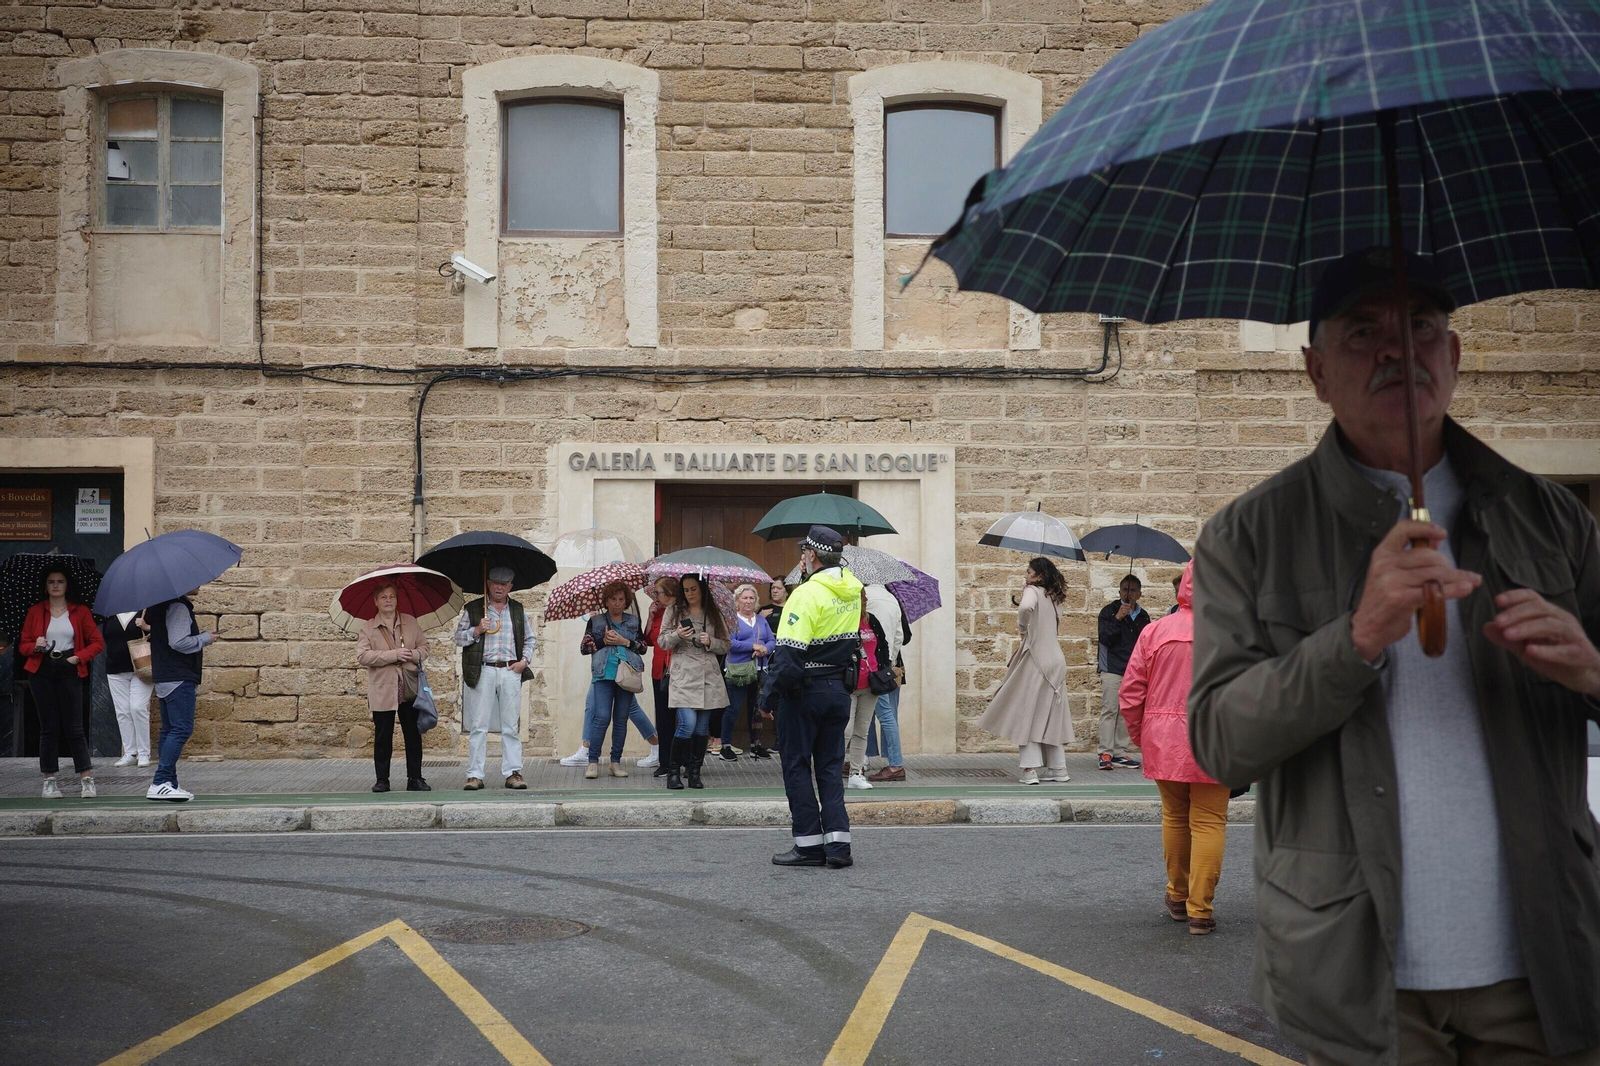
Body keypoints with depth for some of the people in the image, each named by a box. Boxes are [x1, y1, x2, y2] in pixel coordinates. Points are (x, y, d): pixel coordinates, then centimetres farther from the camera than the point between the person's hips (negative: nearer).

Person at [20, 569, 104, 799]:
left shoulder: (80, 611, 7)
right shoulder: (35, 612, 9)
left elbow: (98, 642, 7)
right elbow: (24, 645, 11)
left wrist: (79, 657, -7)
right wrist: (35, 646, -11)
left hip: (69, 672, -1)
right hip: (41, 673, 1)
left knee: (74, 727, -4)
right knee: (48, 727, 3)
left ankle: (87, 780, -1)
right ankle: (50, 781, 7)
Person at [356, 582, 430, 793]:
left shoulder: (410, 623, 13)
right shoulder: (368, 627, 3)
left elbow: (424, 647, 14)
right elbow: (362, 656, -8)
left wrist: (413, 655, -9)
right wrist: (393, 655, -15)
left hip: (410, 690, 2)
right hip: (382, 691, -2)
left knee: (413, 735, 3)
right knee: (382, 737, 1)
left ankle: (415, 779, 10)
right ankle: (382, 779, 11)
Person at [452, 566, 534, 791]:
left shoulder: (518, 610, 15)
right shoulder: (473, 609, 8)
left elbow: (529, 639, 21)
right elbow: (459, 638, 7)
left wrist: (524, 660, 6)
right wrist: (477, 631, -10)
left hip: (511, 672, 2)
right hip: (483, 671, -2)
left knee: (511, 726, 2)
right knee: (479, 726, -4)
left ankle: (513, 773, 6)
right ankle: (475, 775, -1)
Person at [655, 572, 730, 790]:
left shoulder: (714, 614, 12)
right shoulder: (674, 612, 9)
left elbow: (725, 646, 12)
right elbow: (662, 642, 6)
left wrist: (710, 642, -8)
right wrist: (677, 635, -13)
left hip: (709, 676, 3)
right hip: (683, 676, -3)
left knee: (702, 727, 4)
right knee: (687, 724, -15)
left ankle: (694, 772, 13)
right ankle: (674, 770, -3)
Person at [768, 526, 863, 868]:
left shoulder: (807, 594, -18)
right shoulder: (852, 589, 5)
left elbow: (789, 651, -23)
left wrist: (772, 691, -12)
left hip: (804, 691, -7)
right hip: (839, 690, 7)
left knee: (797, 766, 4)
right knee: (830, 766, 12)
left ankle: (809, 844, 5)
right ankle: (838, 842, 6)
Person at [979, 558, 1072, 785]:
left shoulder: (1033, 591, -9)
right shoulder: (1053, 597, 13)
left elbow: (1025, 607, -32)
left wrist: (1022, 627, -15)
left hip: (1035, 658, -7)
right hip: (1056, 658, 7)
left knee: (1027, 714, -3)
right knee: (1052, 715, 13)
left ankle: (1029, 770, -8)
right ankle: (1058, 768, 16)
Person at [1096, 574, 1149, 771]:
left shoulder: (1143, 616, 14)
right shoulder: (1109, 611, 0)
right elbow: (1104, 638, -11)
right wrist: (1117, 618, -20)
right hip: (1112, 670, -5)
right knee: (1109, 711, -9)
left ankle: (1120, 753, 8)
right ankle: (1105, 753, -9)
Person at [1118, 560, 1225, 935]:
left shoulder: (1155, 631, -1)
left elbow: (1130, 692, 0)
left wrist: (1139, 734, 14)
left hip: (1164, 744, 3)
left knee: (1174, 817, 18)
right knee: (1208, 823, 2)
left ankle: (1178, 898, 30)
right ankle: (1200, 911, 0)